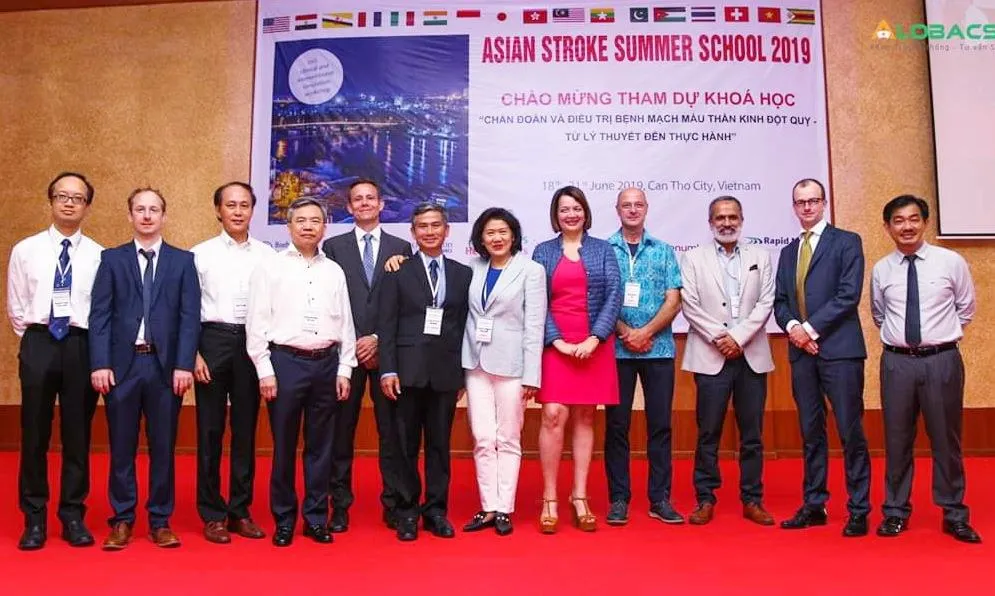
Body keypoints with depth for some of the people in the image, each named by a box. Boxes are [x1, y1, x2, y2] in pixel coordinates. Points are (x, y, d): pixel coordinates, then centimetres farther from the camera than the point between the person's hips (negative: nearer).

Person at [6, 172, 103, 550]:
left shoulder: (99, 255, 0)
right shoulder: (25, 250, 4)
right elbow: (16, 308, 9)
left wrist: (97, 350, 0)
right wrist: (35, 342, 7)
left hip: (82, 346, -1)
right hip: (38, 344, 1)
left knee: (77, 435, 7)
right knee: (34, 434, 6)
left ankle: (73, 516, 20)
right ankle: (34, 518, 20)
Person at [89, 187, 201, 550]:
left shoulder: (183, 260, 7)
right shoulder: (112, 259, 9)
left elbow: (190, 316, 0)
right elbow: (99, 314, 2)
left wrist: (184, 364, -9)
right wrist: (100, 364, -8)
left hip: (165, 364, 0)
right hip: (122, 364, 0)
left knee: (163, 447, 6)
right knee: (121, 447, 7)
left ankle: (160, 521, 17)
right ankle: (122, 520, 19)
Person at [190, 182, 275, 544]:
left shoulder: (266, 255, 5)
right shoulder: (201, 254, 3)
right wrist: (193, 354, -6)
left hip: (252, 343, 1)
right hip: (213, 340, -1)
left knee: (246, 430, 9)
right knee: (210, 429, 5)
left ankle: (240, 510, 21)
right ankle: (212, 514, 17)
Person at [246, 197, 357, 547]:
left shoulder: (334, 271, 10)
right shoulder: (270, 267, 1)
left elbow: (346, 324, 10)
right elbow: (257, 323, -2)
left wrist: (344, 370, 4)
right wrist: (265, 371, -7)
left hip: (326, 363, 3)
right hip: (285, 361, -3)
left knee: (320, 445, 9)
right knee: (284, 446, 5)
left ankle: (316, 518, 21)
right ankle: (284, 520, 18)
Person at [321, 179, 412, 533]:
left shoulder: (401, 248, 10)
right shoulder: (334, 246, 9)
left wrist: (379, 339, -6)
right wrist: (353, 344, -6)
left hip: (387, 350, 0)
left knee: (391, 429, 2)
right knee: (342, 430, 3)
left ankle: (393, 503, 11)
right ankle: (340, 504, 13)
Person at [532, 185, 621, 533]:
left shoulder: (603, 250, 9)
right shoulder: (543, 251, 8)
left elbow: (614, 295, -1)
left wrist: (594, 338, -12)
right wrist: (558, 341, -10)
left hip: (594, 345, 1)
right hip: (554, 345, -1)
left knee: (585, 418, 4)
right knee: (553, 415, -9)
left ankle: (580, 499, 10)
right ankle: (549, 500, -1)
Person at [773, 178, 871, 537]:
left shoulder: (846, 241, 2)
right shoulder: (788, 251, 18)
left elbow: (849, 294, -10)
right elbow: (780, 302, 13)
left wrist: (811, 329, -12)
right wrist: (792, 327, -7)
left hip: (839, 349, -5)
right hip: (801, 351, 5)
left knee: (850, 432, -2)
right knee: (811, 432, 10)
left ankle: (859, 510, 7)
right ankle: (814, 505, 17)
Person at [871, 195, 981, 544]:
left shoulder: (951, 262, -2)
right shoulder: (881, 270, 2)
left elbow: (966, 309, 10)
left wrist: (942, 334, 8)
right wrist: (897, 336, 8)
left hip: (942, 360, -1)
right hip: (897, 361, 1)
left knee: (946, 439, 8)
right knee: (897, 439, 8)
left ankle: (954, 515, 22)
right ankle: (896, 512, 20)